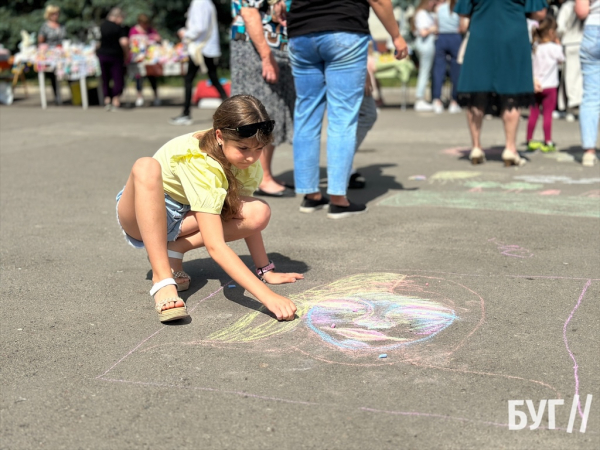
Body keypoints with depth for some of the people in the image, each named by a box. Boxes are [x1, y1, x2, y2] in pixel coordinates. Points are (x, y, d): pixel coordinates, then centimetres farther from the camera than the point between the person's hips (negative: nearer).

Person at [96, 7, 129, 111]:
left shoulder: (102, 25, 6)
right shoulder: (119, 28, -12)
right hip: (115, 56, -5)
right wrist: (127, 53, -9)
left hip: (102, 55, 5)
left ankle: (107, 100, 11)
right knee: (118, 78, 1)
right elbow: (124, 42, -22)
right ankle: (116, 101, -5)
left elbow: (99, 41, 16)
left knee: (105, 79, 13)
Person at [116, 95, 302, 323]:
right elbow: (215, 246, -43)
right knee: (146, 167, -41)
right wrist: (267, 296, -50)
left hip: (183, 217, 5)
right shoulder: (199, 163, -35)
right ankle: (162, 279, -35)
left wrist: (266, 271, -8)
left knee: (259, 213, -21)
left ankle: (173, 251, -9)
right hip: (145, 211, -5)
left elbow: (247, 218, -3)